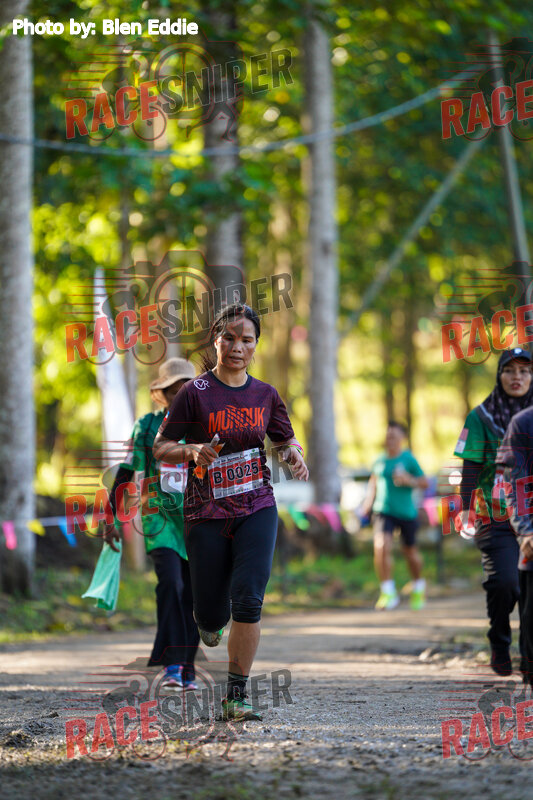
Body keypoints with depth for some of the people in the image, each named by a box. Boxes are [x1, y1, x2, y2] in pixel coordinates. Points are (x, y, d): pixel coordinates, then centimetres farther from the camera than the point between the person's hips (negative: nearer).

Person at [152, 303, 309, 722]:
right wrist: (193, 452, -22)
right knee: (212, 615, 3)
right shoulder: (196, 393, -5)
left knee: (248, 600, -15)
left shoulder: (265, 395, 5)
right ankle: (209, 619, 44)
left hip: (257, 508, 1)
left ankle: (237, 696, -7)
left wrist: (295, 454, -6)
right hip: (206, 513, -1)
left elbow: (287, 440, 18)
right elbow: (161, 446, -2)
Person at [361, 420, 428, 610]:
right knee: (381, 547, -20)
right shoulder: (379, 461, 6)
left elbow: (424, 483, 0)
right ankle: (388, 592, -13)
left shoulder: (408, 459, -5)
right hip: (383, 511, 2)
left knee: (410, 551, 12)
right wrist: (365, 510, 13)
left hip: (406, 512, -2)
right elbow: (372, 488, 18)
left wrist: (409, 480, -19)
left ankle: (418, 586, 40)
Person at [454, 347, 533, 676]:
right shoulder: (481, 417, 1)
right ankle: (500, 645, 6)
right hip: (496, 518, -3)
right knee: (504, 582, -16)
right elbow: (471, 469, -2)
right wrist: (467, 509, -11)